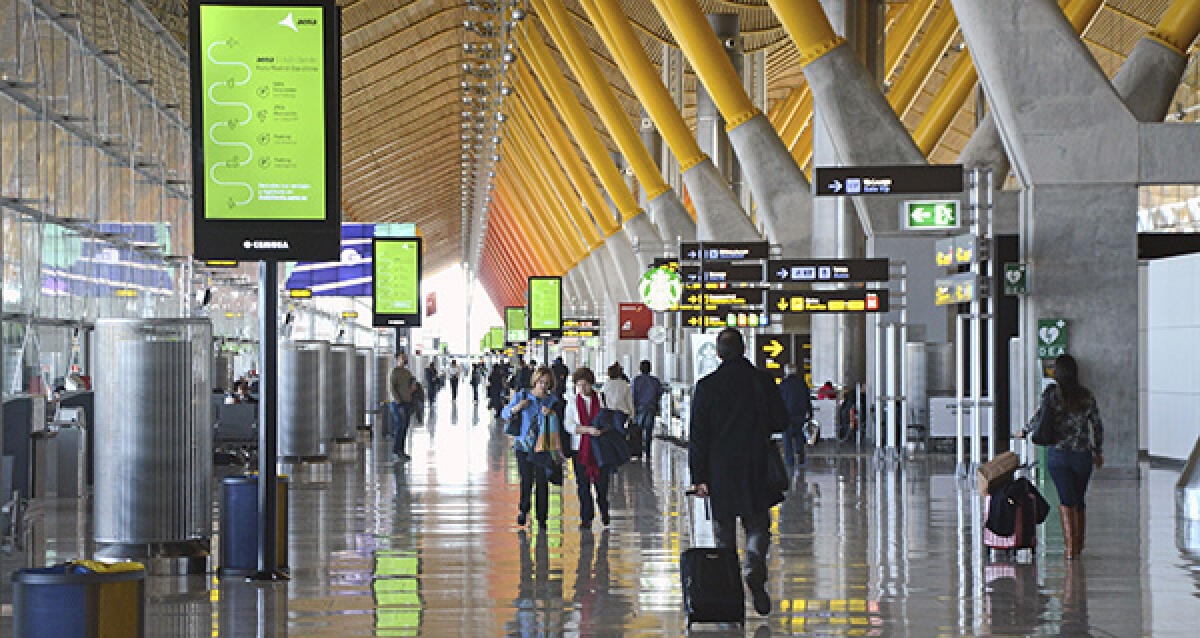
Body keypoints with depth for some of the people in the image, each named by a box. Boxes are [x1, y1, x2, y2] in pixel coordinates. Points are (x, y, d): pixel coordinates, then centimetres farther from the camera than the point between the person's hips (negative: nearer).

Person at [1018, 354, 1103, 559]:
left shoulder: (1052, 392, -4)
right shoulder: (1086, 395, 4)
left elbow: (1040, 417, -13)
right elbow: (1097, 426, 7)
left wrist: (1025, 432, 5)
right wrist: (1098, 452, 19)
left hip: (1058, 453, -2)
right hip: (1082, 454, 2)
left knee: (1066, 500, -2)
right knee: (1079, 500, 16)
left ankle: (1069, 546, -14)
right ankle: (1079, 546, 25)